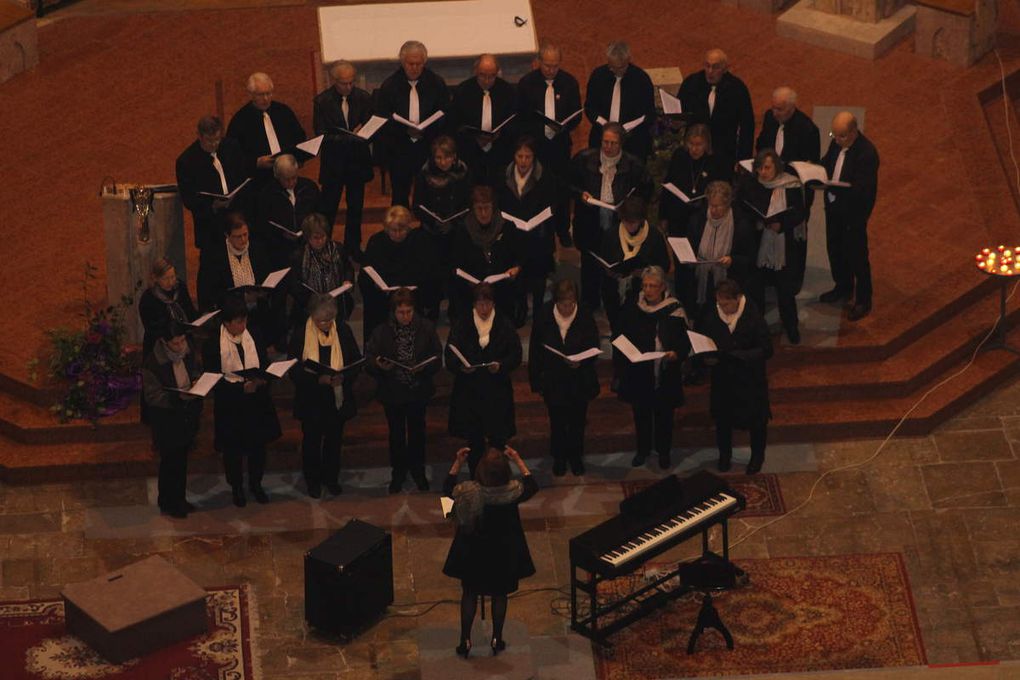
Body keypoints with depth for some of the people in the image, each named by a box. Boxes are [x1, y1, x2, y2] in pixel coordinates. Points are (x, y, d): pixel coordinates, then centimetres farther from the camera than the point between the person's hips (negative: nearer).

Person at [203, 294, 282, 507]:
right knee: (233, 449, 9)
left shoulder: (254, 338, -1)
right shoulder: (213, 344, -14)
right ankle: (236, 488, 31)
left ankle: (256, 484, 34)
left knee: (258, 445, 13)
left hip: (257, 403, 3)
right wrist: (241, 387, -25)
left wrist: (262, 380, -16)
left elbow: (266, 365, 7)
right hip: (230, 406, -3)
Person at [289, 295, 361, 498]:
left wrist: (344, 377, -22)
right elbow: (294, 370, -13)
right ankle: (313, 480, 31)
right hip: (311, 399, -2)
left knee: (334, 439, 16)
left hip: (338, 398, 2)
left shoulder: (343, 331, -7)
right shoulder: (301, 334, -13)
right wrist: (318, 379, -29)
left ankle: (331, 477, 35)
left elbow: (356, 361, -2)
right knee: (312, 441, 13)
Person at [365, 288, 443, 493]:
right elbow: (369, 360, -9)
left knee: (417, 431, 18)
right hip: (392, 392, -1)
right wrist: (380, 366, -31)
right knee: (396, 433, 15)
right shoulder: (382, 331, -11)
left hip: (419, 391, 1)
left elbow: (437, 358, -6)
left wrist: (424, 367, -26)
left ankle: (418, 470, 37)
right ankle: (398, 472, 33)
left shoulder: (426, 328, -9)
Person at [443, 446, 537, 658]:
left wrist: (458, 463, -2)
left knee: (469, 594, 18)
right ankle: (496, 640, 30)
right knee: (499, 595, 19)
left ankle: (465, 641, 23)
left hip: (472, 553, 0)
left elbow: (448, 489, -3)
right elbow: (532, 486, -3)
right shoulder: (512, 492, -25)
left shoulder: (468, 492, -26)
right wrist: (518, 461, 1)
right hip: (503, 553, 0)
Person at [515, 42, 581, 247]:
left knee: (562, 187, 7)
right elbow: (520, 116, 0)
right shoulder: (526, 83, -5)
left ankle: (563, 230, 21)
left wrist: (564, 127, -17)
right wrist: (535, 132, -15)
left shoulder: (569, 82, -1)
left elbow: (576, 115, 4)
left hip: (560, 143, 1)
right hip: (535, 144, -1)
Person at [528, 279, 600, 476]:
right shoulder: (543, 317, -11)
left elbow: (594, 348, -5)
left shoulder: (585, 316, -12)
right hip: (553, 381, 0)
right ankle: (559, 458, 29)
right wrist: (536, 381, -3)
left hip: (579, 381, 0)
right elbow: (535, 351, -3)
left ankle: (576, 457, 33)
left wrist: (581, 362, -26)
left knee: (577, 421, 13)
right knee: (557, 421, 8)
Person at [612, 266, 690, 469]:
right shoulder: (632, 311, -3)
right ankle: (642, 449, 32)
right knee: (641, 413, 13)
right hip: (638, 375, 2)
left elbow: (685, 343, -4)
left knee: (664, 414, 10)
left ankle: (663, 451, 29)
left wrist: (676, 354, -25)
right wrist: (619, 373, -3)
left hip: (665, 376, -2)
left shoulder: (674, 311, -9)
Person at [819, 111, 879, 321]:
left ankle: (863, 301, 22)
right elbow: (828, 161, 15)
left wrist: (830, 186, -38)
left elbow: (862, 189, -32)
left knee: (856, 256, 5)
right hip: (834, 206, 8)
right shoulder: (838, 142, -4)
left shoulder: (867, 153, -29)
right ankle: (843, 288, 45)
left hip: (854, 212, -8)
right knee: (834, 249, 23)